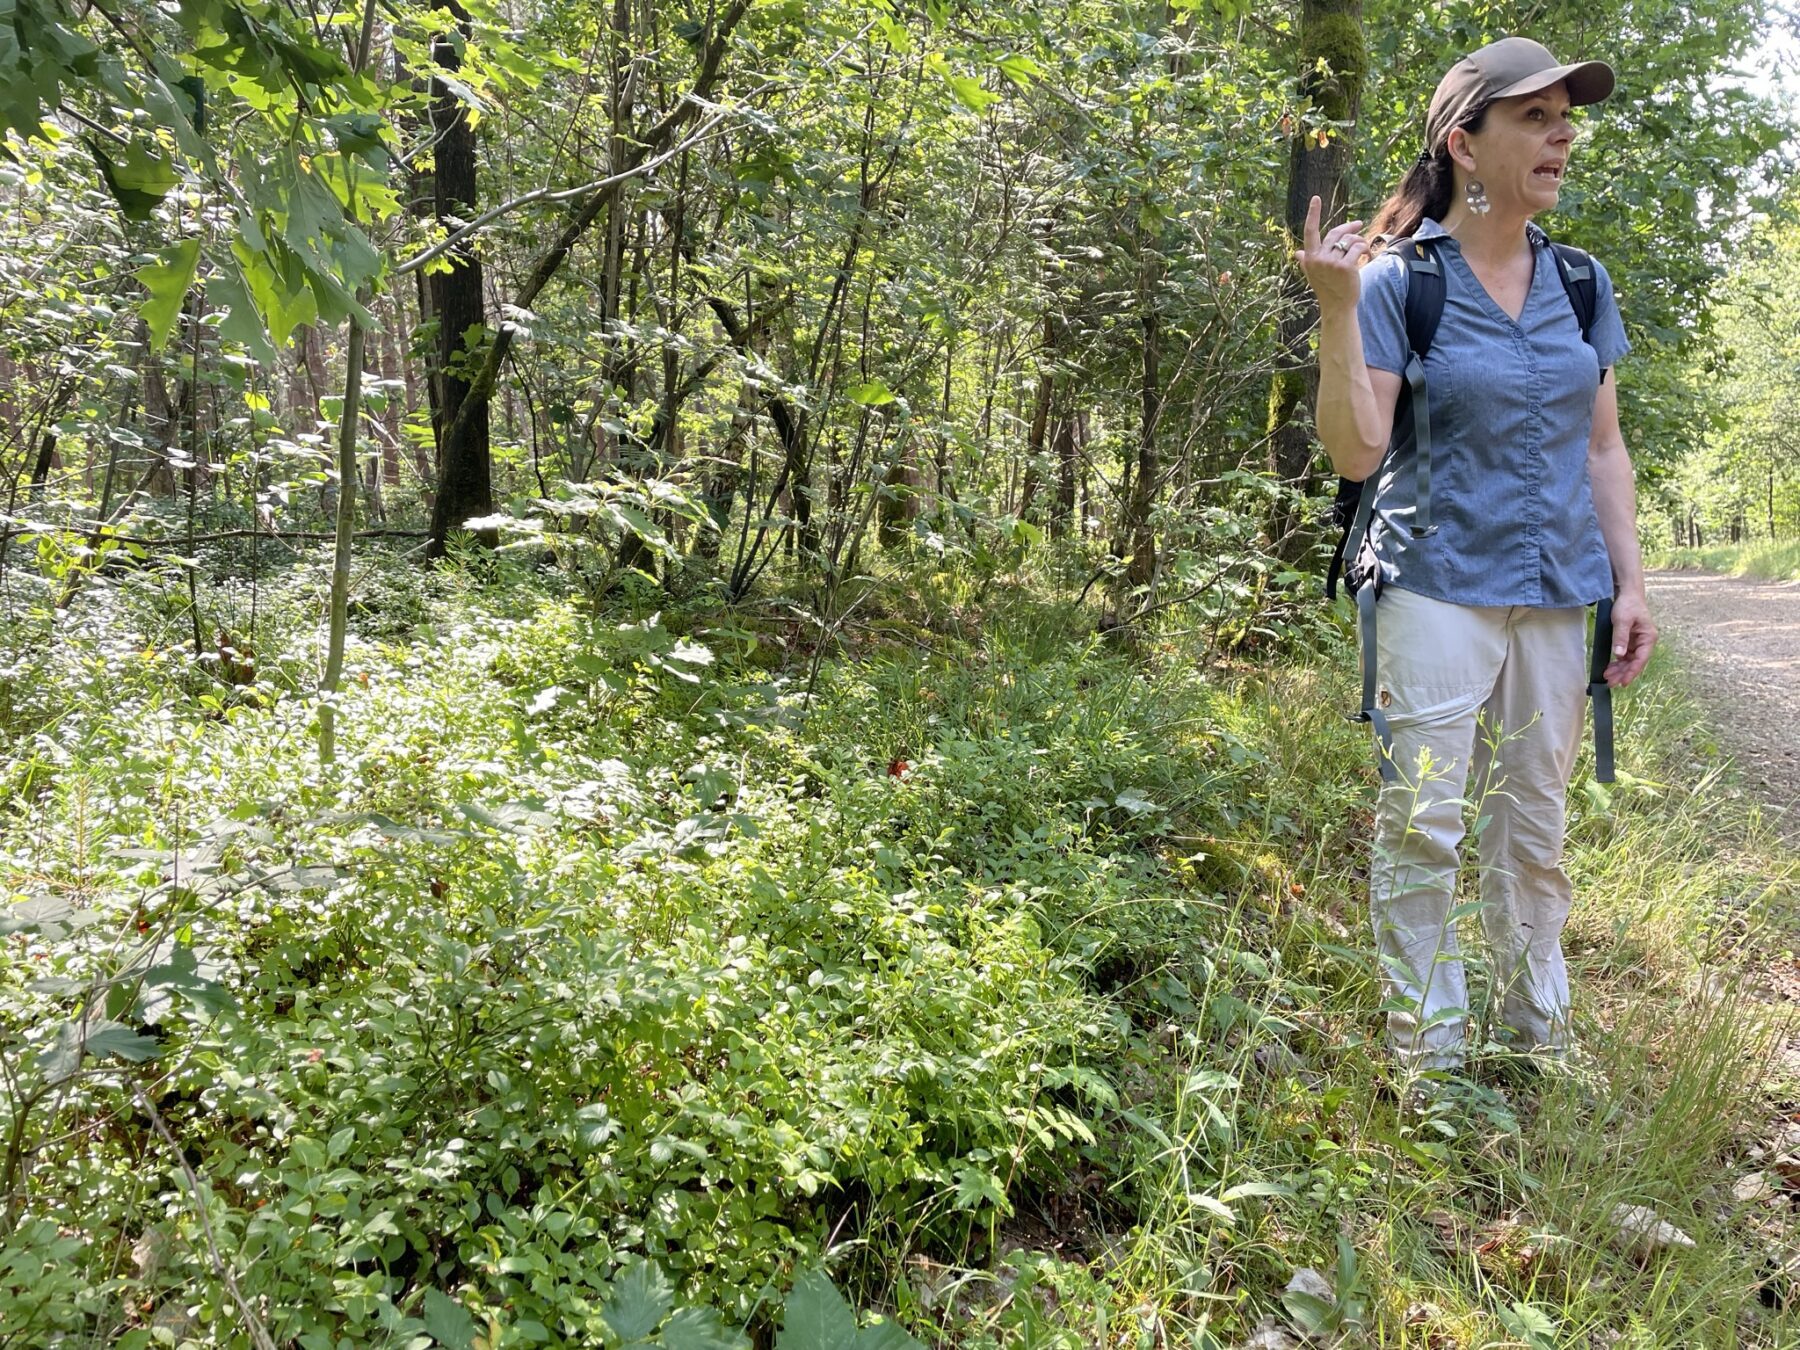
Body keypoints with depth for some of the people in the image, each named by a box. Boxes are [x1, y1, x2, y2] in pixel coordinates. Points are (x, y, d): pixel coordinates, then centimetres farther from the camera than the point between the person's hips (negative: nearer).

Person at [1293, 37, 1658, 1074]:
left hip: (1558, 596, 5)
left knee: (1536, 826, 12)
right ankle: (1426, 1055, 9)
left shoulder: (1583, 285, 11)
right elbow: (1357, 452, -11)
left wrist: (1631, 581, 8)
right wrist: (1336, 309, -20)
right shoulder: (1398, 281, -5)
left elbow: (1603, 447, 15)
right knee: (1423, 824, -4)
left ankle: (1540, 1040, 25)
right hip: (1437, 589, -5)